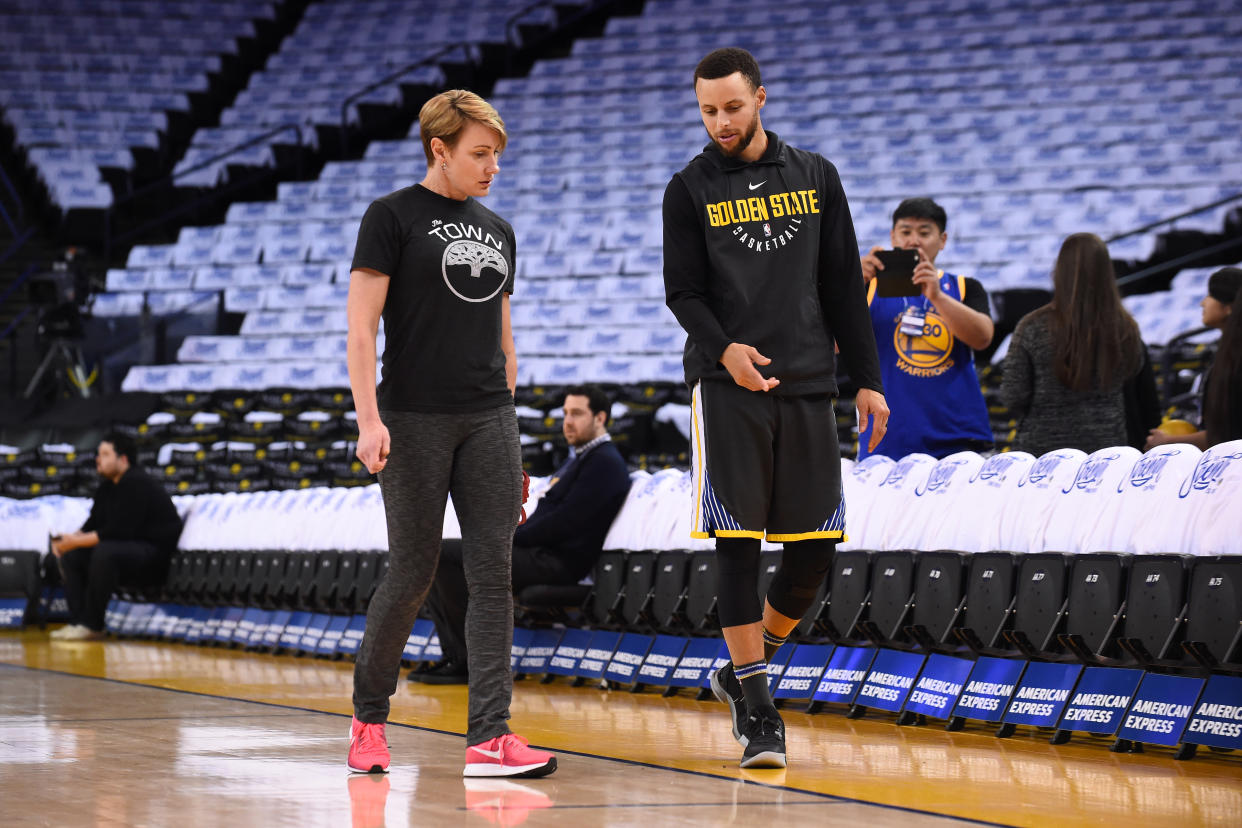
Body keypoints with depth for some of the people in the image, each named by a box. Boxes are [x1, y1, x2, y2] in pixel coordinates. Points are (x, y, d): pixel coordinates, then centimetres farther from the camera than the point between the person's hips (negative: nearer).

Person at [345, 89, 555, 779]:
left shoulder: (499, 231, 16)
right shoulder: (393, 217, -2)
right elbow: (361, 328, -7)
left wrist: (511, 437, 18)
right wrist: (369, 419, -17)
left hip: (488, 422, 5)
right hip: (415, 419, -5)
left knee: (493, 574, -4)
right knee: (413, 574, -1)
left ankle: (489, 737, -6)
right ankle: (369, 718, 19)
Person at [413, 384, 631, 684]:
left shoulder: (604, 463, -10)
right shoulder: (579, 458, 24)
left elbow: (563, 524, -19)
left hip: (557, 562, -11)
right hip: (539, 553, 11)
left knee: (445, 555, -21)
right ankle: (455, 656, -1)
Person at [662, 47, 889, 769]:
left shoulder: (815, 175, 11)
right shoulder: (690, 191, 4)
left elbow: (843, 285, 12)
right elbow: (683, 292, -1)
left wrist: (868, 378, 8)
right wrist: (724, 348, -21)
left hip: (808, 385, 3)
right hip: (728, 385, -3)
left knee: (817, 546, 2)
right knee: (738, 541, -7)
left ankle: (741, 671, 22)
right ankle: (756, 706, -1)